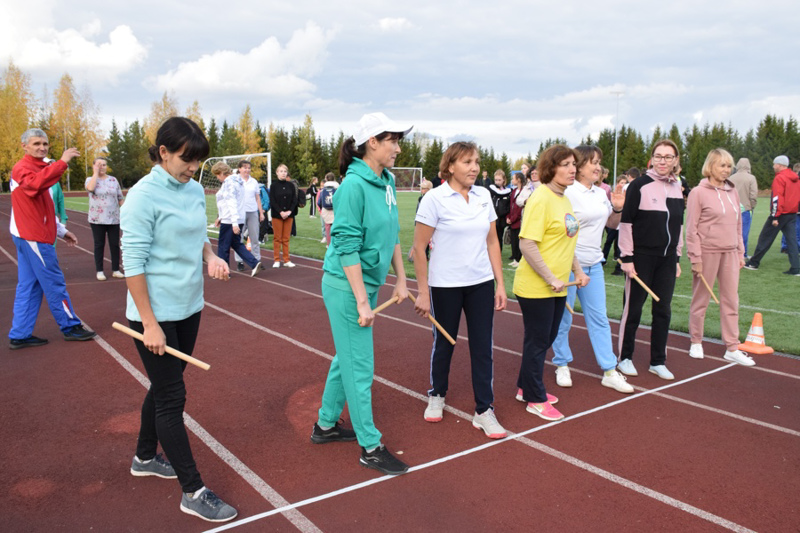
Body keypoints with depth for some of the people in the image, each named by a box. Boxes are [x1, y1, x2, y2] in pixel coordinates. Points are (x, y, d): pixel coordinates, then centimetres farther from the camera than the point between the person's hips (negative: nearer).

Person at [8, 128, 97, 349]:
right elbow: (36, 184, -36)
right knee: (55, 284, -1)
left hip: (30, 236, 10)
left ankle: (20, 335, 16)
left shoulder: (39, 168, 20)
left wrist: (61, 230, 22)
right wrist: (62, 162, -41)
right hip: (34, 237, -10)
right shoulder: (22, 168, -10)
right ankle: (71, 326, 9)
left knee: (28, 286, 11)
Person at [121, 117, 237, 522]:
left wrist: (211, 256, -4)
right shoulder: (143, 195, -16)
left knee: (165, 387, 20)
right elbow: (133, 263, -17)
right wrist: (149, 324, -19)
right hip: (156, 314, -7)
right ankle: (193, 492, 9)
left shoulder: (195, 190, 5)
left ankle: (145, 457, 42)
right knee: (172, 398, 0)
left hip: (189, 308, 8)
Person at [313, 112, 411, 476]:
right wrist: (362, 302, -21)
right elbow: (347, 247, -21)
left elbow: (393, 235, 15)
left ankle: (326, 426, 36)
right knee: (360, 367, 1)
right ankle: (371, 449, 14)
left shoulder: (387, 181, 7)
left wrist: (401, 280, 13)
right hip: (346, 286, -9)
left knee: (346, 358, 19)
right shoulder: (354, 185, -19)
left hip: (368, 282, 9)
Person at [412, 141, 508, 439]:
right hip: (445, 285, -3)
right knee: (444, 342, 12)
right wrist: (422, 292, -10)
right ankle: (437, 395, 36)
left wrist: (500, 283, 5)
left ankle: (484, 411, 16)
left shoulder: (484, 196, 4)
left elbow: (492, 241, 9)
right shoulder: (434, 199, -10)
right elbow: (419, 249, -9)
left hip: (481, 283, 4)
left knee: (482, 346, 4)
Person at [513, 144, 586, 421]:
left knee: (546, 339, 18)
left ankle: (526, 387, 34)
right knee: (537, 342, 3)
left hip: (557, 287, 9)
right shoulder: (540, 199, -17)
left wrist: (578, 270, 14)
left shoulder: (565, 200, 11)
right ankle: (535, 399, 18)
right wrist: (551, 279, -22)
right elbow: (527, 244, -24)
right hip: (536, 287, -9)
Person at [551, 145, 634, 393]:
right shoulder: (568, 194, -13)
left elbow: (612, 224, 21)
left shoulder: (601, 193, 10)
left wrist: (617, 208, 3)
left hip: (593, 265, 7)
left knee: (599, 318, 10)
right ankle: (562, 365, 24)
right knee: (563, 319, 6)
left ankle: (609, 372, 16)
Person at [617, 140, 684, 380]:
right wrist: (626, 257, -13)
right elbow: (626, 222, -10)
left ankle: (658, 361, 20)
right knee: (633, 309, 3)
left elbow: (679, 225, 17)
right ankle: (625, 358, 17)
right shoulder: (639, 185, -8)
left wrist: (677, 257, 15)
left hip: (667, 259, 6)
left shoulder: (678, 188, 10)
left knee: (663, 311, 9)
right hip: (641, 257, -5)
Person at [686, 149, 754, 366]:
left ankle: (732, 348, 14)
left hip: (730, 253, 5)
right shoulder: (698, 193, -8)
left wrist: (740, 252, 12)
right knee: (701, 300, 6)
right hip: (707, 252, -5)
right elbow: (691, 228, -9)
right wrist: (695, 257, -12)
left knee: (731, 301, 7)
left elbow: (738, 224, 14)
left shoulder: (733, 191, 9)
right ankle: (696, 342, 21)